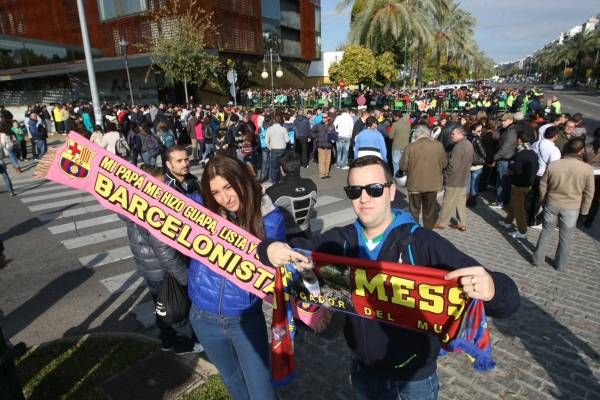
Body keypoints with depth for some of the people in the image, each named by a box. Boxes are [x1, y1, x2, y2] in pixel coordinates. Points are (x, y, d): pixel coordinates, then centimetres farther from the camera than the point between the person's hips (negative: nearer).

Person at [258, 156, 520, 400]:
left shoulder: (424, 243, -23)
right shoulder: (339, 241, -11)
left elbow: (507, 300, -25)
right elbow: (289, 253, -3)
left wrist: (491, 289, -48)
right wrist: (270, 249, -26)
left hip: (415, 375, -2)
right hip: (363, 370, 3)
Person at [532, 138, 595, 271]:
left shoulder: (552, 165, -12)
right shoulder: (587, 169, -15)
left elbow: (543, 186, -1)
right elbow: (589, 193, -5)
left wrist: (544, 201, 15)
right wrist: (584, 210, 8)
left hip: (552, 204, 1)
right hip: (572, 208, -1)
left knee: (546, 232, 16)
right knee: (565, 237, 14)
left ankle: (537, 259, 26)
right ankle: (560, 264, 30)